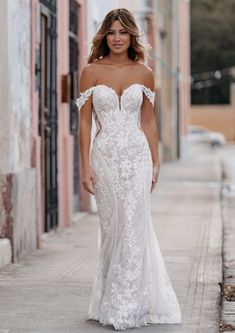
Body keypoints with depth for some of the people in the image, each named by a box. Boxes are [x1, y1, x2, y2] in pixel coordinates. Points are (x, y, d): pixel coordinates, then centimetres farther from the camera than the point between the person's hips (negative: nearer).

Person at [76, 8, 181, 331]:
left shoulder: (143, 73, 5)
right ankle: (112, 302, 20)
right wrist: (85, 166, -5)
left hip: (136, 156, 0)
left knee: (133, 226, -6)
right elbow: (85, 122, 0)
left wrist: (155, 162, 8)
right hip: (105, 156, 0)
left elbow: (148, 121, 10)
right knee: (112, 227, 6)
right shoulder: (91, 71, 0)